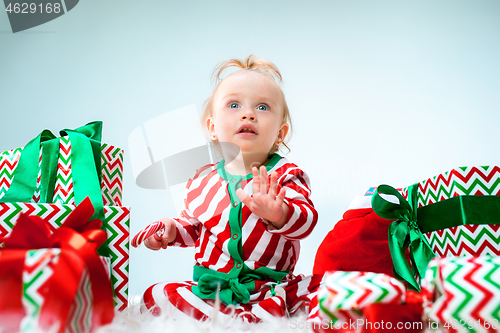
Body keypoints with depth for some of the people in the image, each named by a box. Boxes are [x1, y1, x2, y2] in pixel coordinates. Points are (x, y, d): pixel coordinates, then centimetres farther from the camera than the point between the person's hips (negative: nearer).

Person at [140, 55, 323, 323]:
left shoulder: (285, 175, -5)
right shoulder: (202, 181, 5)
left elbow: (307, 219, -22)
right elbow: (193, 225, 22)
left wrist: (278, 213, -44)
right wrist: (172, 230, 0)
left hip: (273, 287, -3)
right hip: (211, 288, 4)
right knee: (154, 296, -20)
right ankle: (243, 320, -30)